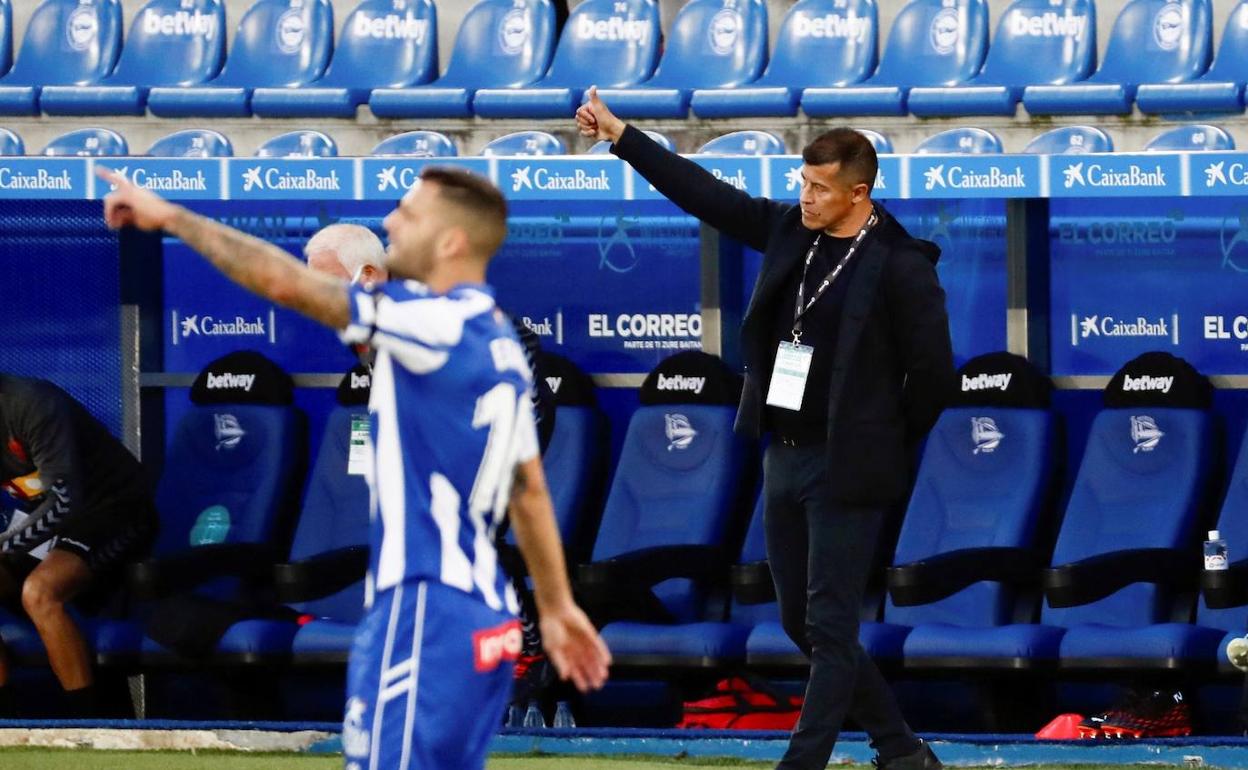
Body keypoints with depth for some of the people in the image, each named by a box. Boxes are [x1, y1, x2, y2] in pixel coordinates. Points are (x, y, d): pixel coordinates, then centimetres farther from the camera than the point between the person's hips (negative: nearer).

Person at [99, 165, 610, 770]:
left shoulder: (438, 323, -13)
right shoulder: (498, 342, 14)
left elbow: (285, 283, -16)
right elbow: (530, 491, 21)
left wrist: (172, 217, -7)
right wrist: (557, 606, 28)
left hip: (423, 615, -10)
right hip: (484, 621, 10)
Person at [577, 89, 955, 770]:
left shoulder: (901, 267, -13)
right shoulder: (790, 230, 6)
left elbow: (933, 373, -10)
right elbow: (703, 193, 11)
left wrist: (890, 443, 0)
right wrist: (618, 136, 10)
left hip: (845, 469, -8)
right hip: (783, 458, 8)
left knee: (829, 626, -5)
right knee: (801, 621, 12)